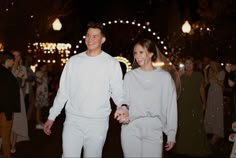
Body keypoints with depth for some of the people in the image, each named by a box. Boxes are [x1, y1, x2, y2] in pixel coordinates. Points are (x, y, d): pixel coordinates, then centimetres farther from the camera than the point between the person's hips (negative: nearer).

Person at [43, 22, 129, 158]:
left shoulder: (112, 63, -2)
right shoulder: (74, 61, 4)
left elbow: (118, 92, -4)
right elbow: (63, 91, 9)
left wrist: (123, 106, -26)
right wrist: (51, 116, 8)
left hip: (98, 123, -1)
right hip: (73, 120, 2)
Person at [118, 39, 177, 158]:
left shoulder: (165, 77, 1)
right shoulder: (129, 76, 5)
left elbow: (171, 107, 2)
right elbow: (124, 101, 6)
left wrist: (171, 135, 2)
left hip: (154, 131, -1)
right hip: (130, 131, 1)